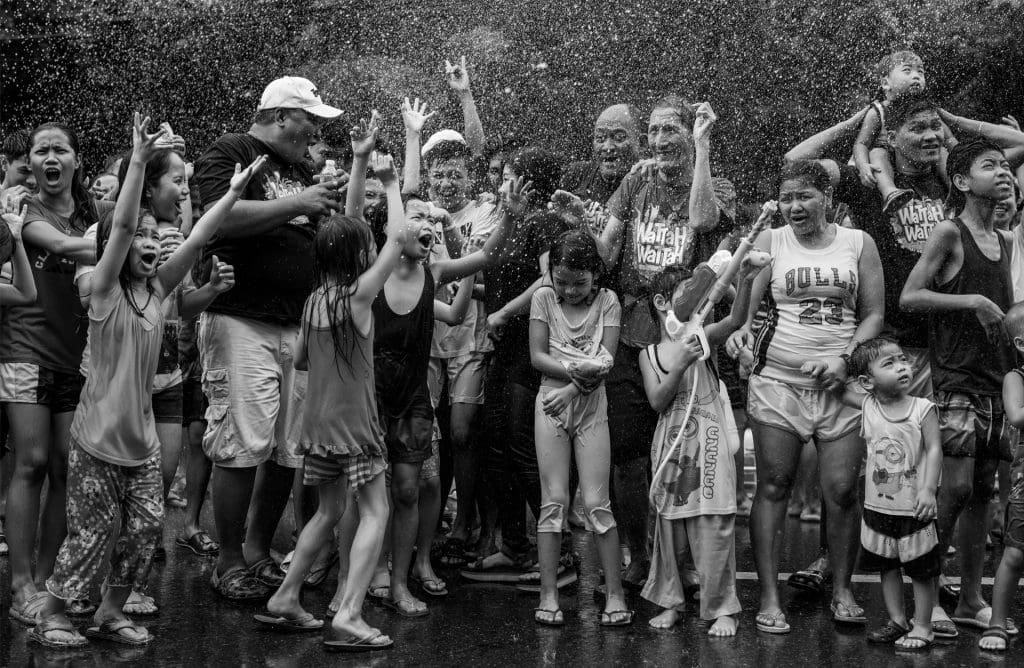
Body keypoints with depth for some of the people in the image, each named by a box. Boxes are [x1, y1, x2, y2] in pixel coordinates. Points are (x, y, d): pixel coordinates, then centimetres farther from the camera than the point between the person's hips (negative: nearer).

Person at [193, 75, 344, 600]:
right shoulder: (228, 153, -1)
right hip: (241, 319, -7)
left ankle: (258, 549, 21)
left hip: (298, 325, 8)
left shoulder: (300, 171, 23)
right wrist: (297, 204, -16)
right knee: (242, 445, -8)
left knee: (291, 449, 6)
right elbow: (225, 217, -18)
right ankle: (229, 562, 3)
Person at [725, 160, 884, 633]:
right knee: (773, 487, 0)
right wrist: (741, 329, -16)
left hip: (839, 383, 0)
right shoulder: (770, 242, 8)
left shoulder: (858, 243, 8)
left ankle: (842, 591, 14)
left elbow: (874, 315, 7)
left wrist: (846, 358, -8)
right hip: (777, 381, 0)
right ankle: (769, 598, 4)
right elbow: (747, 303, 6)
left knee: (842, 491, -2)